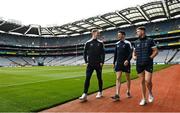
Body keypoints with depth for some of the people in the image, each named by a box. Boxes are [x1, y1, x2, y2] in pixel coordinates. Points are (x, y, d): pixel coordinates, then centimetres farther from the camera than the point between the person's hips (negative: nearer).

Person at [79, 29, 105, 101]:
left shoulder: (100, 43, 7)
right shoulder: (88, 43, 4)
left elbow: (103, 53, 5)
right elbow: (85, 53, 7)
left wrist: (102, 62, -4)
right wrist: (86, 61, -1)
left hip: (98, 64, 1)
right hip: (90, 64, -1)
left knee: (99, 78, 9)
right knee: (87, 78, -6)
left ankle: (100, 92, 24)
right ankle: (85, 94, -4)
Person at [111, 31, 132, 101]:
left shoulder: (127, 43, -5)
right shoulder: (117, 44, 10)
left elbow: (131, 53, -10)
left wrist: (128, 60, -25)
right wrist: (114, 62, 13)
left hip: (126, 63, -3)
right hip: (118, 63, 4)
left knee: (128, 78, 11)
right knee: (118, 78, -5)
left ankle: (128, 92, 29)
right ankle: (117, 95, -8)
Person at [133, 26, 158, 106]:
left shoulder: (150, 40, -1)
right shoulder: (136, 42, 10)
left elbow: (156, 51, 1)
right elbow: (134, 52, 20)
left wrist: (150, 57, -12)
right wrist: (134, 56, 0)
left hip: (148, 64, -3)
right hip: (139, 64, 4)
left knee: (148, 81, -11)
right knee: (142, 81, 7)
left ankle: (150, 93, 21)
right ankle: (143, 99, 18)